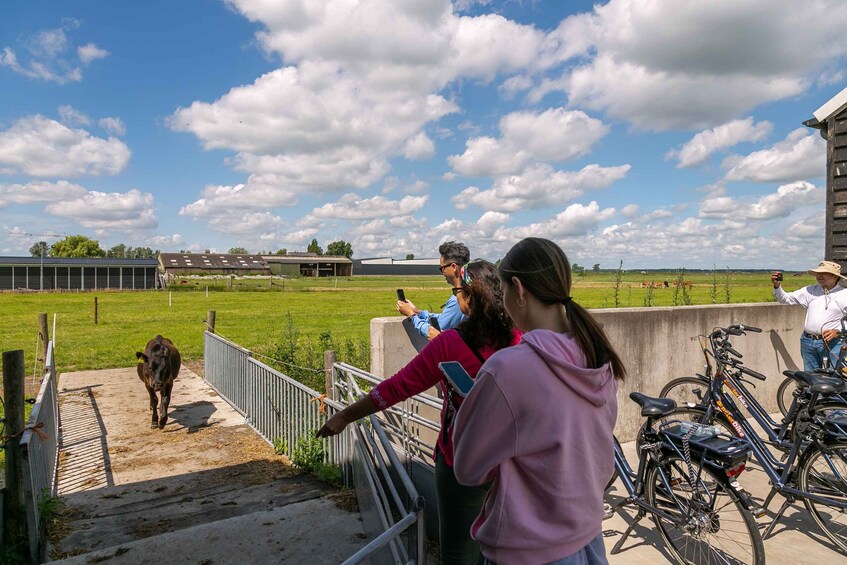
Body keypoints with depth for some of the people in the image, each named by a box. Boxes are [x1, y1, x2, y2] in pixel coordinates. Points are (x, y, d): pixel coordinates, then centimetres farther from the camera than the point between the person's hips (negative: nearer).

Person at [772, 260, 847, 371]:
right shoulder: (810, 291, 10)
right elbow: (786, 298, 9)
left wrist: (838, 332, -16)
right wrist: (777, 286, -8)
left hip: (832, 344, -3)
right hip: (808, 342, 4)